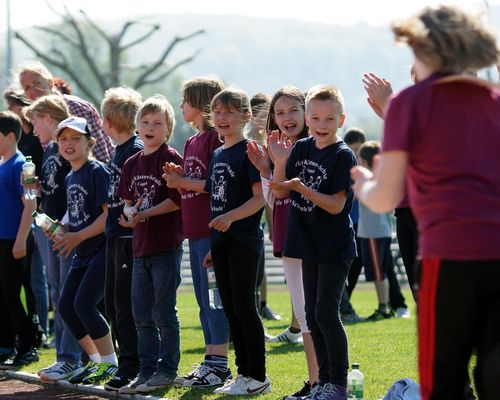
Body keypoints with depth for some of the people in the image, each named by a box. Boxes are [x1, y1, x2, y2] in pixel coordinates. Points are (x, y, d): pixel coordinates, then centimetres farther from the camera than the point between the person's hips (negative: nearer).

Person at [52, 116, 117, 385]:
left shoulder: (98, 171, -11)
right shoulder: (70, 178, 15)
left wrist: (78, 237, -19)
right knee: (65, 306, 6)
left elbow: (109, 213, -18)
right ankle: (96, 361, 18)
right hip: (82, 253, 9)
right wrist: (62, 232, 2)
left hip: (102, 248, -9)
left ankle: (110, 363, -4)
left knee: (84, 304, -16)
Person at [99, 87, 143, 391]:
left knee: (126, 304, -6)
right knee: (112, 303, 12)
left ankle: (131, 367, -2)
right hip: (115, 235, 10)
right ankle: (127, 361, 19)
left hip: (130, 236, -10)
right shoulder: (120, 150, 14)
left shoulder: (137, 150, -14)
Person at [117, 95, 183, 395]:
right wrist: (129, 214, -4)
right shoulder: (132, 163, 13)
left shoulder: (171, 158, -8)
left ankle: (168, 370, 6)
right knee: (142, 315, 10)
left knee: (164, 312, -3)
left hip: (167, 246, -7)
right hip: (141, 247, 7)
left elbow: (177, 200, -14)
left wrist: (145, 213, -17)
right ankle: (147, 370, 18)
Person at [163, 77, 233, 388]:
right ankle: (211, 360, 18)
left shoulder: (216, 138, -11)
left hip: (212, 230, -9)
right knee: (204, 300, 12)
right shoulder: (192, 142, 17)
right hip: (195, 231, 10)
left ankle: (220, 365, -3)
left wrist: (184, 182, -14)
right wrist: (178, 178, 2)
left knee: (214, 298, -7)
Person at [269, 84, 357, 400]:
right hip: (310, 245, 7)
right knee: (313, 315, 10)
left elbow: (336, 205, -18)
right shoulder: (301, 149, 7)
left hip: (335, 248, -7)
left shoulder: (343, 156, -12)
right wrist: (280, 162, -10)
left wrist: (301, 188, -28)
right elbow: (280, 192, 6)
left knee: (326, 314, -9)